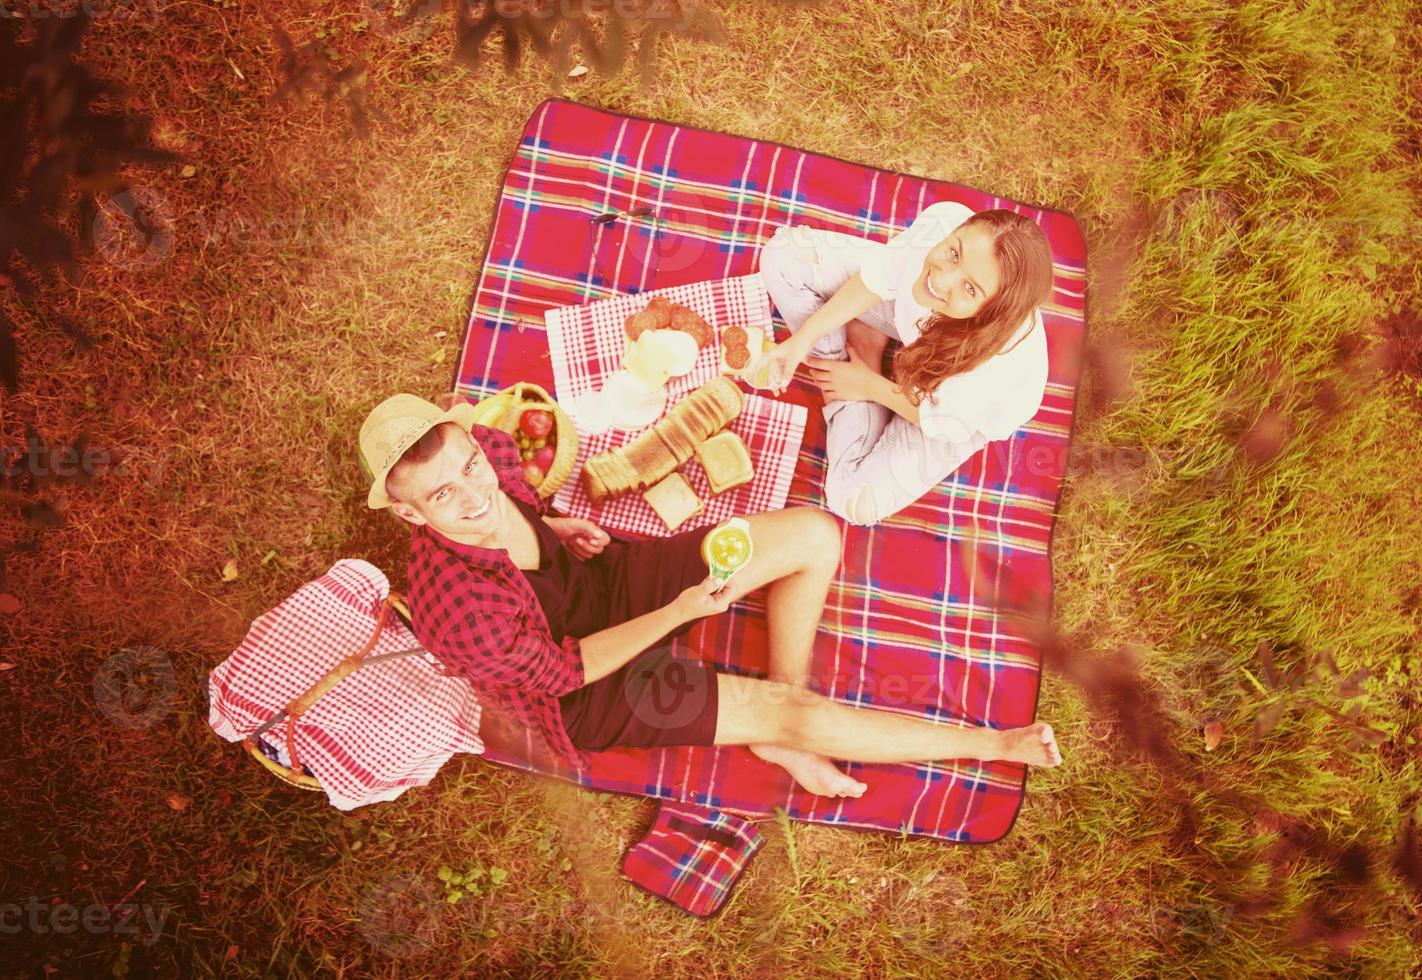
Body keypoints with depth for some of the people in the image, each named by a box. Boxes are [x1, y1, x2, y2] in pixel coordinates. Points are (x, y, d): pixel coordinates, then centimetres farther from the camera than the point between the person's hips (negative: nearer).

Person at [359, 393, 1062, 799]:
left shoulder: (486, 447, -20)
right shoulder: (459, 614, -37)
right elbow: (568, 668, -22)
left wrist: (549, 523, -9)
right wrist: (680, 612, -26)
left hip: (601, 581, 7)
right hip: (584, 687, -6)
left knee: (815, 534, -5)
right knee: (792, 712, -14)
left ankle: (785, 744, 7)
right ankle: (993, 744, 6)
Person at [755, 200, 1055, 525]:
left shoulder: (998, 361, -45)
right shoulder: (943, 220, -39)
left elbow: (943, 423, -23)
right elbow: (879, 275, -18)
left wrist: (868, 386, -10)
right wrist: (803, 338, -19)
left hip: (968, 403, -3)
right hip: (909, 316, 3)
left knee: (857, 502, -11)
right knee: (785, 253, -6)